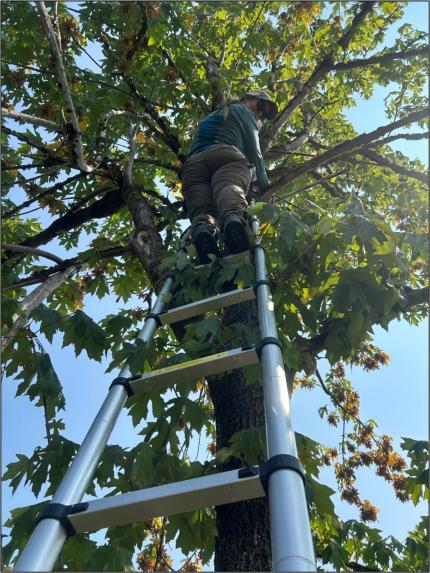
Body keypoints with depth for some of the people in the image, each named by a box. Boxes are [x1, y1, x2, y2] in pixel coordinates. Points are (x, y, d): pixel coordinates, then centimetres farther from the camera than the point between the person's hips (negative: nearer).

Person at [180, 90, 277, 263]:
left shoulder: (211, 116, 48)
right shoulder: (243, 111, 28)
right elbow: (254, 153, 19)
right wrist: (264, 184, 27)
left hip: (193, 161, 4)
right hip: (226, 154, -4)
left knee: (202, 208, -21)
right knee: (230, 188, -32)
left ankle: (203, 230, -56)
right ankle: (233, 219, -66)